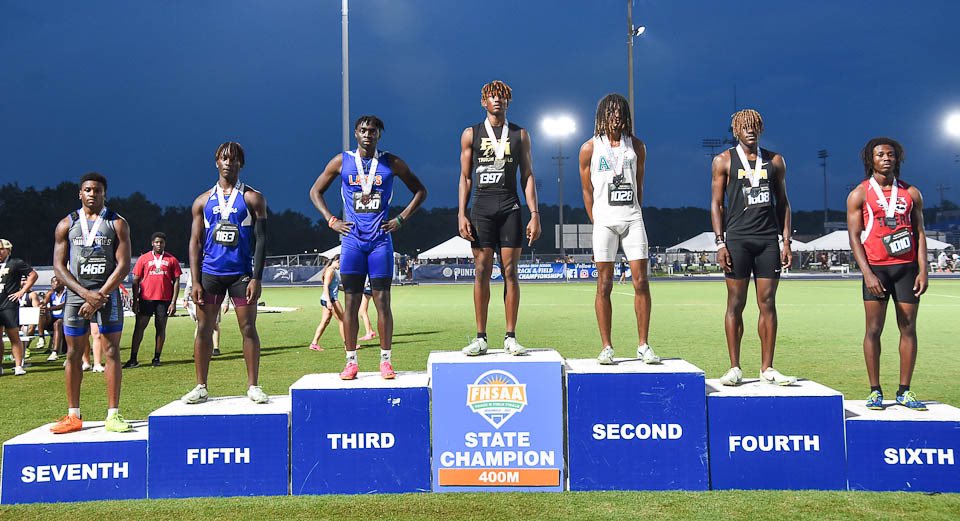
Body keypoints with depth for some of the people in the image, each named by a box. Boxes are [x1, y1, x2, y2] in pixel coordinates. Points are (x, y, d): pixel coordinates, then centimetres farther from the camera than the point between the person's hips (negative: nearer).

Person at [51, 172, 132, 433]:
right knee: (73, 353, 3)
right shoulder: (66, 225, 8)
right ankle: (73, 416, 10)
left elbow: (124, 265, -4)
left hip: (108, 294, -2)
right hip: (76, 294, 2)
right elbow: (59, 267, 3)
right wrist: (86, 293, -11)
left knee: (112, 352, -3)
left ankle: (113, 414, -1)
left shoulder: (117, 224, 3)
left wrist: (99, 296, -13)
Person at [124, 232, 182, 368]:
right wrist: (135, 301, 1)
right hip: (146, 299, 0)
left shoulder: (172, 260, 6)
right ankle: (133, 359, -1)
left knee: (161, 328, 5)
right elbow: (136, 281, 7)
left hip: (164, 300, 0)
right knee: (139, 327, -2)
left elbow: (176, 281, 5)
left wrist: (173, 302, -2)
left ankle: (156, 358, 13)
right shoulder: (144, 258, 7)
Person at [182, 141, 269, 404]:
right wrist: (195, 282, -2)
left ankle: (253, 386, 6)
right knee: (204, 329, 3)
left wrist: (257, 278, -11)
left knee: (248, 328, -1)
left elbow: (261, 240, -2)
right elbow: (195, 243, 7)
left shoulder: (253, 199, 2)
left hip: (241, 273, -2)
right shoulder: (203, 201, 9)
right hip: (210, 273, 2)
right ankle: (201, 387, 12)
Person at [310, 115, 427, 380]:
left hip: (380, 239, 0)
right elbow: (315, 191, 14)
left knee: (382, 301, -1)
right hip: (352, 239, 1)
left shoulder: (392, 163, 4)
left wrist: (401, 219, 2)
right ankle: (351, 361, 7)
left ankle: (386, 360, 6)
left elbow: (420, 191, 12)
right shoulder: (342, 161, 5)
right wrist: (331, 220, 2)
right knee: (351, 302, 1)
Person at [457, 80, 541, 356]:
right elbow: (465, 177, 7)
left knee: (510, 271, -2)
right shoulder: (471, 134, 9)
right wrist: (461, 214, -3)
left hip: (510, 208, 0)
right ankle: (480, 338, 1)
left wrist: (534, 214, -1)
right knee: (482, 271, -2)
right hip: (481, 208, 0)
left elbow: (527, 176, 8)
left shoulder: (520, 134, 11)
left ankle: (510, 338, 1)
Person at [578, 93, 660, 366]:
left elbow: (638, 185, 17)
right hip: (604, 220, -2)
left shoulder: (636, 146, 11)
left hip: (632, 219, 2)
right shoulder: (590, 148, 4)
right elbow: (587, 191, 7)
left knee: (641, 282, -3)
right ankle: (606, 347, 4)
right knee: (604, 285, -1)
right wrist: (596, 223, 3)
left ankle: (643, 345, 5)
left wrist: (633, 214, 11)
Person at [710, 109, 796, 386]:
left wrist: (787, 242, 6)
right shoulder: (724, 161, 6)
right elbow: (717, 203, 3)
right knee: (736, 303, -2)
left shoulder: (775, 161, 13)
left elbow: (783, 203, 15)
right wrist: (720, 242, -7)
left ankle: (767, 368, 6)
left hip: (768, 239, 3)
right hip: (737, 239, -2)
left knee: (768, 303, 1)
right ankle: (734, 368, 4)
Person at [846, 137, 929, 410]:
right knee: (874, 329, -3)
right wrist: (867, 273, -13)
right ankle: (875, 391, 3)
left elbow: (920, 233, 10)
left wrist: (923, 270, -1)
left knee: (908, 328, 2)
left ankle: (904, 391, 9)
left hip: (907, 267, 3)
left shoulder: (911, 193, 11)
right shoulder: (859, 194, 3)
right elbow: (854, 237, -2)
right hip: (876, 268, -3)